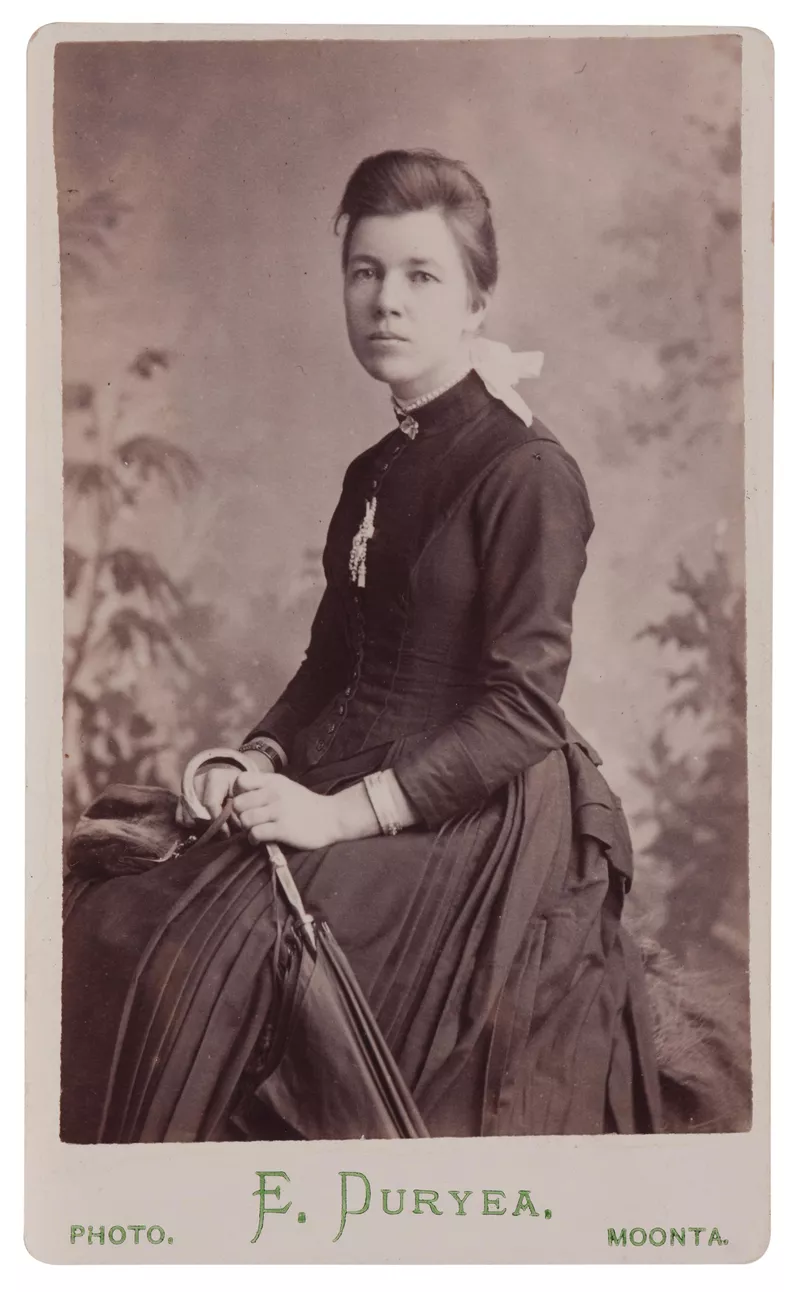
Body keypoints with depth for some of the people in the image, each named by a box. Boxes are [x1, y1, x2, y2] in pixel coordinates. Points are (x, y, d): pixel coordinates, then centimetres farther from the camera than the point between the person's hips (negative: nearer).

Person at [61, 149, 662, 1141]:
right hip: (350, 802, 8)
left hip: (483, 824, -7)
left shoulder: (528, 473, -11)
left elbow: (520, 707, -16)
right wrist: (260, 764, -3)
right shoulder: (371, 474, 14)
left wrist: (343, 812, -21)